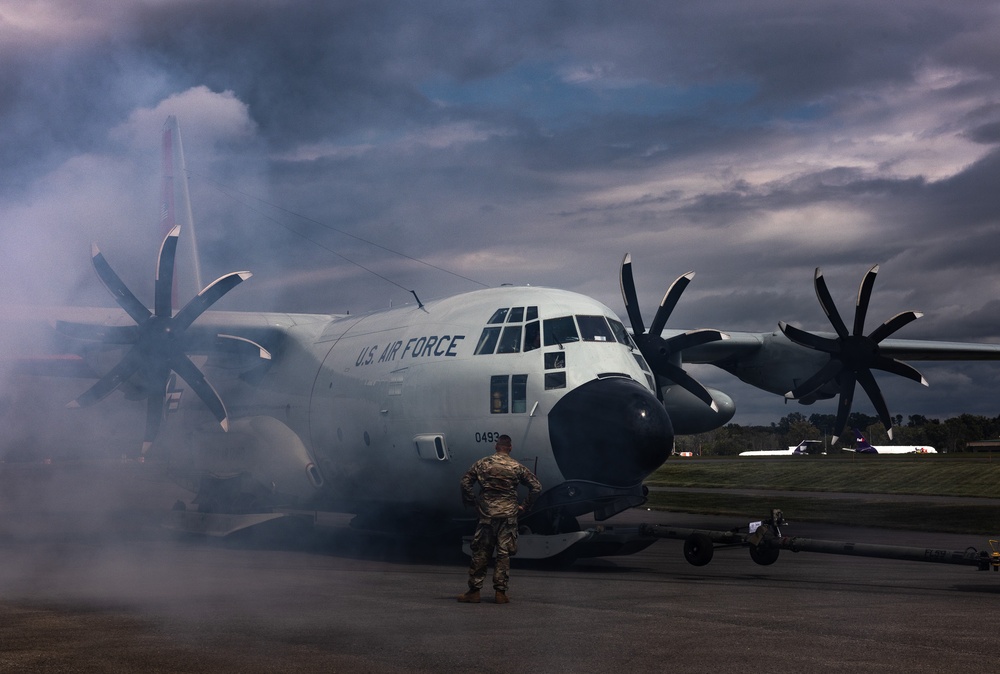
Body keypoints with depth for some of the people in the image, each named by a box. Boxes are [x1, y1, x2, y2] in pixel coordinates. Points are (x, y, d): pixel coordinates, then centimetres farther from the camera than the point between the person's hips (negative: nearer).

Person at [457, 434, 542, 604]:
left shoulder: (482, 464, 3)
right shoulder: (516, 467, 2)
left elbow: (465, 482, 0)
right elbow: (536, 487, 1)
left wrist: (471, 503, 9)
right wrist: (525, 506, 9)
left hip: (486, 514, 1)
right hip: (508, 515, -1)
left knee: (480, 553, 5)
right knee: (504, 553, 3)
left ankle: (474, 591, 6)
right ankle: (500, 592, 2)